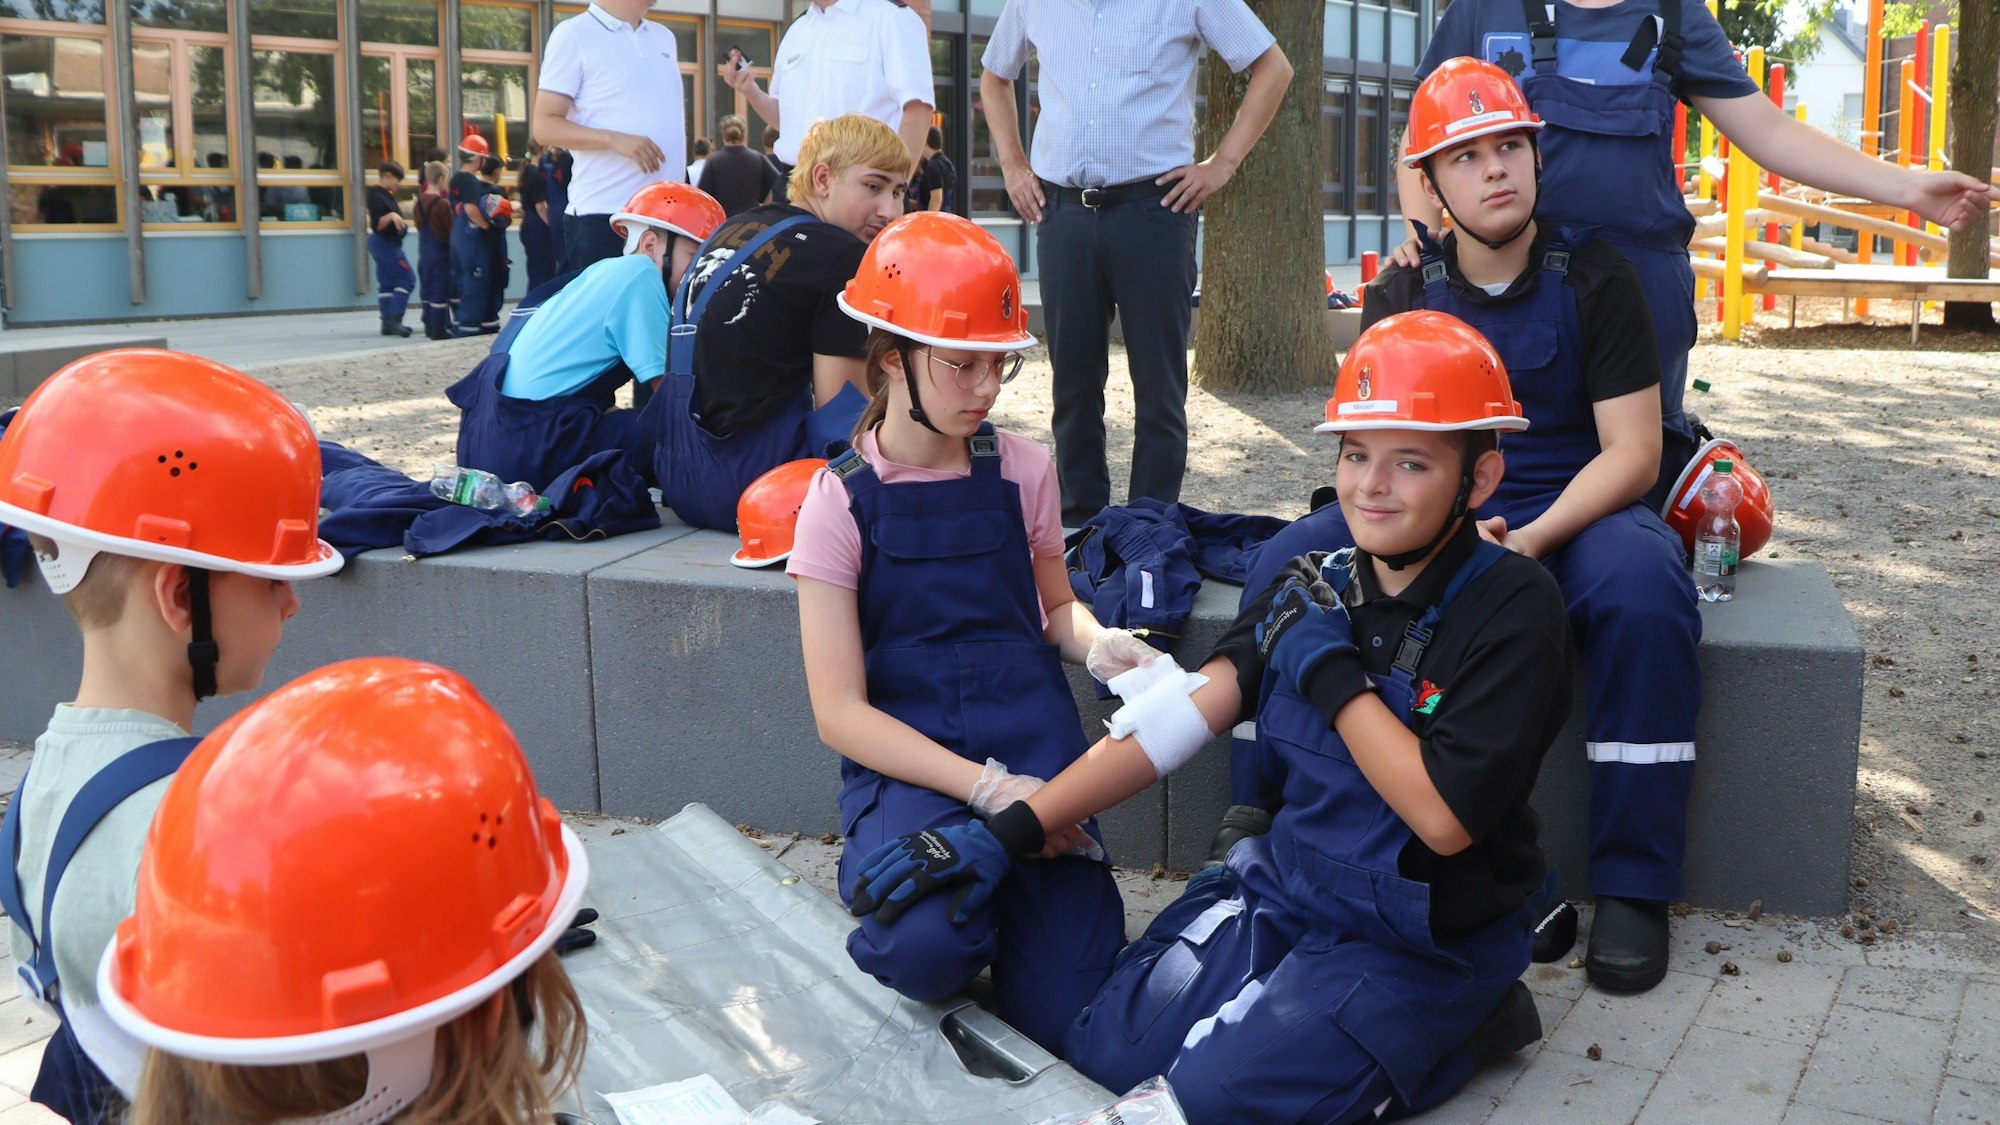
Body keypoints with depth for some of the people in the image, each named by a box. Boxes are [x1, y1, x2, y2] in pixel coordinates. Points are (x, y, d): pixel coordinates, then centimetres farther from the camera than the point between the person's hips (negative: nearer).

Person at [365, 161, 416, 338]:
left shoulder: (385, 194, 13)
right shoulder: (377, 196, -17)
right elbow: (376, 225, -24)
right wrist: (391, 216, -37)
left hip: (386, 244, 10)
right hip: (385, 244, -10)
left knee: (387, 283, 9)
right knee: (407, 278, -13)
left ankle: (388, 323, 10)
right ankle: (394, 319, -16)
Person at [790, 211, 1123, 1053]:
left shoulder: (1021, 469, 4)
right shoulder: (842, 501, -5)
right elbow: (841, 713, -8)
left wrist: (1103, 643, -5)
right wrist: (985, 788, -19)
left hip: (1032, 740, 3)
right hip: (904, 758, -2)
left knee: (1067, 1020, -11)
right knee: (930, 946, -34)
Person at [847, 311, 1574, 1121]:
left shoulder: (1511, 608, -15)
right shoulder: (1315, 588, 2)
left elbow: (1443, 818, -22)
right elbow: (1180, 713, -6)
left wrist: (1333, 672, -18)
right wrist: (1009, 831, -14)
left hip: (1426, 940, -5)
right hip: (1283, 886, 6)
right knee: (1100, 1053, -7)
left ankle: (1457, 1028, 0)